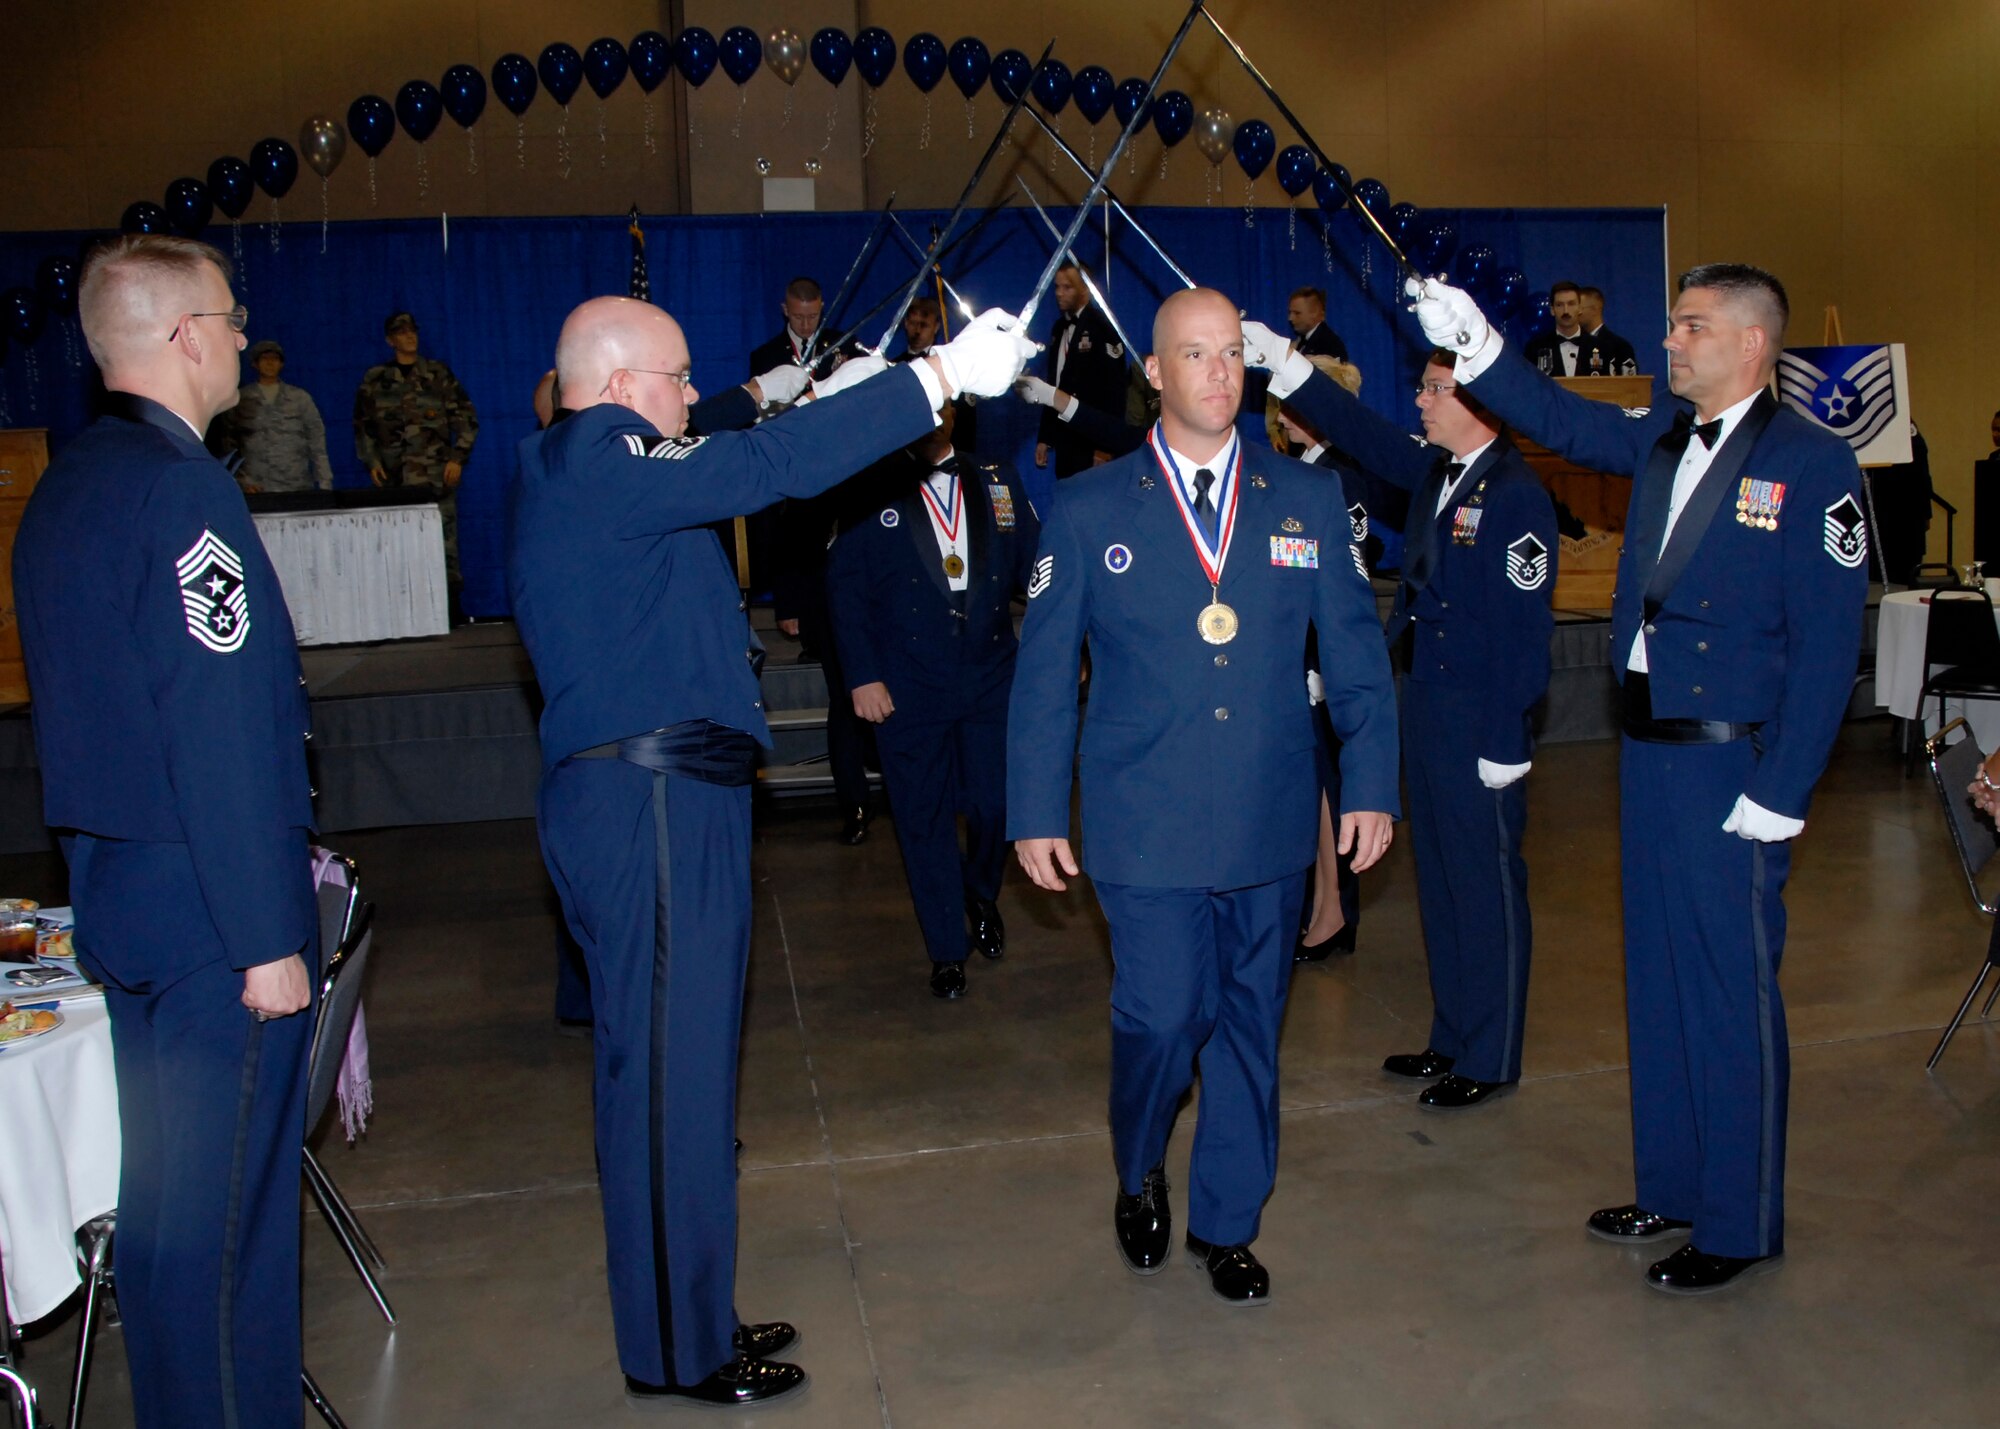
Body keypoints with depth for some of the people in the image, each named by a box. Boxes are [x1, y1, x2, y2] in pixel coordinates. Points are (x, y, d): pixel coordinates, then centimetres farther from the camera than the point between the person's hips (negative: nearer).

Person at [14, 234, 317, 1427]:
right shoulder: (181, 487, -18)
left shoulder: (66, 484, 12)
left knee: (166, 1197, 21)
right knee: (228, 1218, 2)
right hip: (212, 921, -10)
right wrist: (269, 937, -18)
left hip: (123, 900, 10)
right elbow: (221, 735, -22)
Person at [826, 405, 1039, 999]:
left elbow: (1035, 568, 6)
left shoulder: (998, 482, 8)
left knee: (994, 805, 2)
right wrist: (862, 675, -8)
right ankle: (947, 952, 21)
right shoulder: (870, 490, 0)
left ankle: (982, 894, 37)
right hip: (908, 688, -2)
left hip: (991, 679, 2)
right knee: (924, 818, 5)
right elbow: (845, 587, -1)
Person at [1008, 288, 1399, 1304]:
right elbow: (1043, 674, 2)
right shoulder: (1086, 512, 1)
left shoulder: (1307, 502, 7)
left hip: (1273, 828, 3)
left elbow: (1356, 652, 9)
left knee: (1248, 1027, 11)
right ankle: (1139, 1178, 29)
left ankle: (1226, 1224, 30)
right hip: (1145, 830, -2)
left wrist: (1370, 785, 2)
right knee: (1159, 1022, -3)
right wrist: (1035, 813, 0)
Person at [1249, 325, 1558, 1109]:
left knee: (1487, 885, 3)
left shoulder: (1516, 495, -16)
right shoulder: (1433, 470, 7)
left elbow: (1523, 628, -18)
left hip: (1481, 721, -9)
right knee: (1439, 879, 16)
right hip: (1426, 706, 9)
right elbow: (1361, 432, 14)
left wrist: (1507, 745, -17)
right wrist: (1282, 361, 5)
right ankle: (1452, 1038, 30)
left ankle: (1490, 1059, 17)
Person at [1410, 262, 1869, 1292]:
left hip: (1733, 763, -7)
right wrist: (1477, 349, -5)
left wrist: (1780, 794, -16)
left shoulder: (1812, 465, -11)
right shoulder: (1663, 436, 9)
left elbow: (1826, 645, -14)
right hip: (1647, 747, 7)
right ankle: (1672, 1184, 32)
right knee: (1657, 977, 16)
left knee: (1732, 992, 3)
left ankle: (1740, 1225, 19)